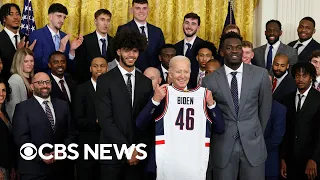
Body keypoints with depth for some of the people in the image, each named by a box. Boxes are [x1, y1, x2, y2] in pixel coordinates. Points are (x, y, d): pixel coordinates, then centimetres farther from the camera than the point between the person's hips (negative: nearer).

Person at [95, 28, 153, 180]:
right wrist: (127, 149, -14)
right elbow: (105, 119, -11)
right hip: (113, 153, -3)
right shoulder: (105, 80, -4)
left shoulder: (146, 82, 8)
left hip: (137, 154, 3)